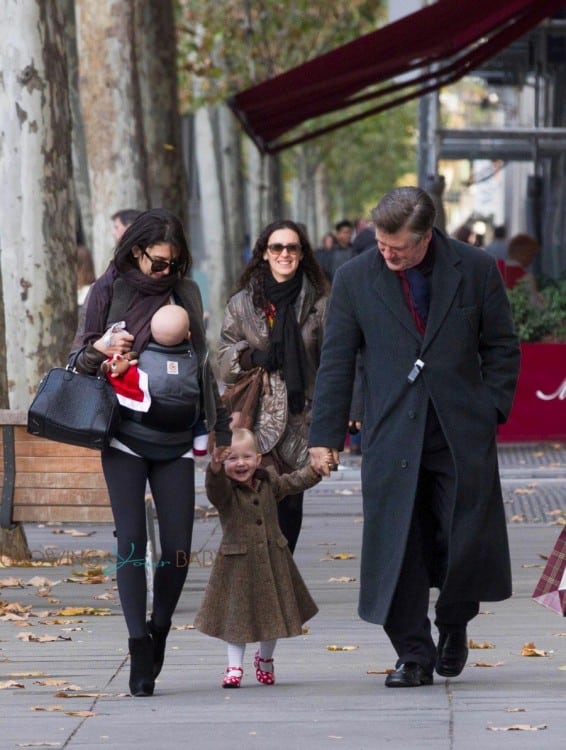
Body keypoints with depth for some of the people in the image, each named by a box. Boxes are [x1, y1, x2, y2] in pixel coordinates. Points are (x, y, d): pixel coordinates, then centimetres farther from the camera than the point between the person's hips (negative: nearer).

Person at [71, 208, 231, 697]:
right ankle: (139, 649, -9)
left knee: (178, 548, -3)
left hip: (175, 437, 2)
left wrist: (222, 427, 15)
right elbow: (80, 358, 6)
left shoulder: (186, 293, 9)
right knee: (131, 541, -9)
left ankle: (159, 633, 18)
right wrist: (102, 349, -17)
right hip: (125, 435, -2)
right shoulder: (109, 290, 2)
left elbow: (201, 364, 16)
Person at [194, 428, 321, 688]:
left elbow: (293, 483, 14)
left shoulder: (268, 482, 3)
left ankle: (265, 659, 36)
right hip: (238, 563, -5)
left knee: (273, 611, 14)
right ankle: (234, 667, 9)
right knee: (237, 614, 1)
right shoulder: (224, 489, -14)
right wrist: (215, 468, -55)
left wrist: (315, 469, -2)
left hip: (272, 558, 5)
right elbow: (215, 489, -35)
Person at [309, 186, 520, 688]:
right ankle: (413, 655, 7)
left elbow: (501, 347, 8)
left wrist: (491, 411, -2)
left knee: (468, 541, 0)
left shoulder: (476, 270, 1)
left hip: (463, 435, 0)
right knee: (397, 547, -3)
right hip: (391, 436, 0)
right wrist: (326, 435, 2)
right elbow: (336, 361, 5)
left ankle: (453, 624, 28)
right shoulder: (355, 280, 2)